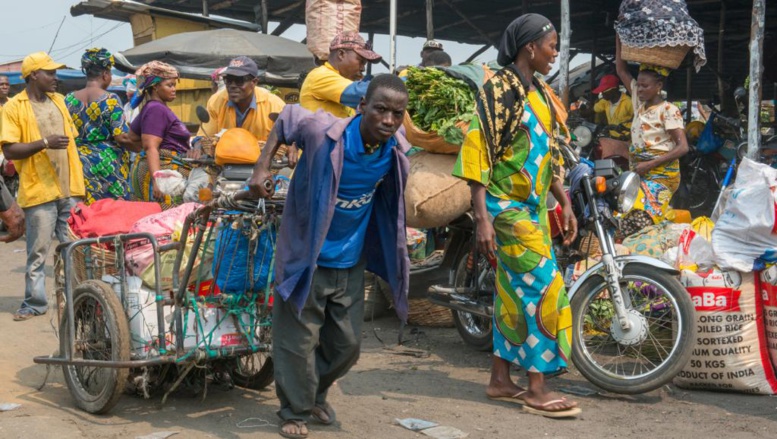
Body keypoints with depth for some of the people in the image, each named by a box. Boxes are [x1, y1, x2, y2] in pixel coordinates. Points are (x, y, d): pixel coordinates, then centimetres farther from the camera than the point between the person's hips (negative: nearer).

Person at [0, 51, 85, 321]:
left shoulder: (58, 101, 14)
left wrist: (78, 180, 16)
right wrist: (45, 143, -22)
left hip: (69, 188, 5)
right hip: (39, 189, -5)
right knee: (38, 251, 0)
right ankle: (34, 303, 10)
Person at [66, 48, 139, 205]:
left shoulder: (69, 100, 6)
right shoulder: (110, 100, -8)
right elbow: (122, 137, -13)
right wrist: (143, 148, 1)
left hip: (79, 165, 5)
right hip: (109, 164, -4)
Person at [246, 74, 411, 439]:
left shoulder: (396, 151, -10)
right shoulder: (323, 132, -24)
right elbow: (285, 118, -5)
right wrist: (261, 168, -12)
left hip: (350, 261, 5)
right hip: (306, 257, -5)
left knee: (347, 343, 16)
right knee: (299, 340, 5)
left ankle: (317, 393, 43)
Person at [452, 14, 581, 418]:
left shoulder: (540, 93, 13)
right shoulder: (499, 90, -13)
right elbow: (479, 154, -17)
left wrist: (565, 203, 16)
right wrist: (483, 219, -22)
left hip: (533, 209, 8)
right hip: (508, 210, -8)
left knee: (514, 293, 11)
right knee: (542, 290, -8)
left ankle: (500, 380, 19)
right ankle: (536, 389, 0)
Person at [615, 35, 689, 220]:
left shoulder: (668, 110, -6)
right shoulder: (639, 101, 13)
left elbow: (682, 147, -13)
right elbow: (621, 70, 18)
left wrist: (650, 164, -18)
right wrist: (619, 36, 13)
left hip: (660, 173, -7)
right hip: (638, 170, 7)